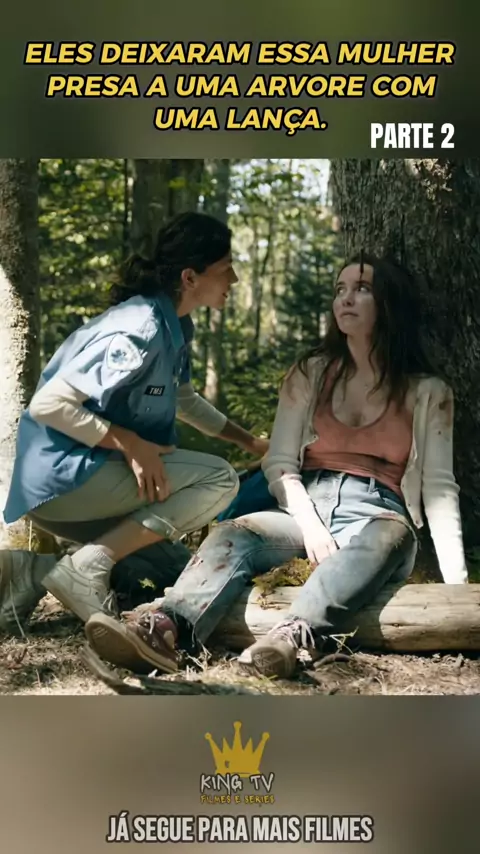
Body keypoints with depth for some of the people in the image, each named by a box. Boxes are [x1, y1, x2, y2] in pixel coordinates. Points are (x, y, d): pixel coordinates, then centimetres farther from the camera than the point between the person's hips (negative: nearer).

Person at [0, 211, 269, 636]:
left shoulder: (173, 325, 8)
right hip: (62, 476, -9)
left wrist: (249, 442, 23)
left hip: (91, 475, 9)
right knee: (219, 479, -14)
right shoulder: (140, 331, -21)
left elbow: (184, 399, 27)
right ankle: (86, 567, -17)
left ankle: (38, 570, 4)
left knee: (179, 571, 16)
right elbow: (48, 404, -25)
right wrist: (130, 443, -24)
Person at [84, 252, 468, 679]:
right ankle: (162, 628, -59)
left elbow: (438, 484, 1)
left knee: (389, 536, -39)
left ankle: (292, 637, -64)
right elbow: (279, 462, 6)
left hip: (377, 518, -2)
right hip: (307, 510, 2)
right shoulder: (310, 374, 14)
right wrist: (310, 524, -14)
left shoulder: (428, 392, 9)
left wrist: (455, 576, -13)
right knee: (236, 531, -31)